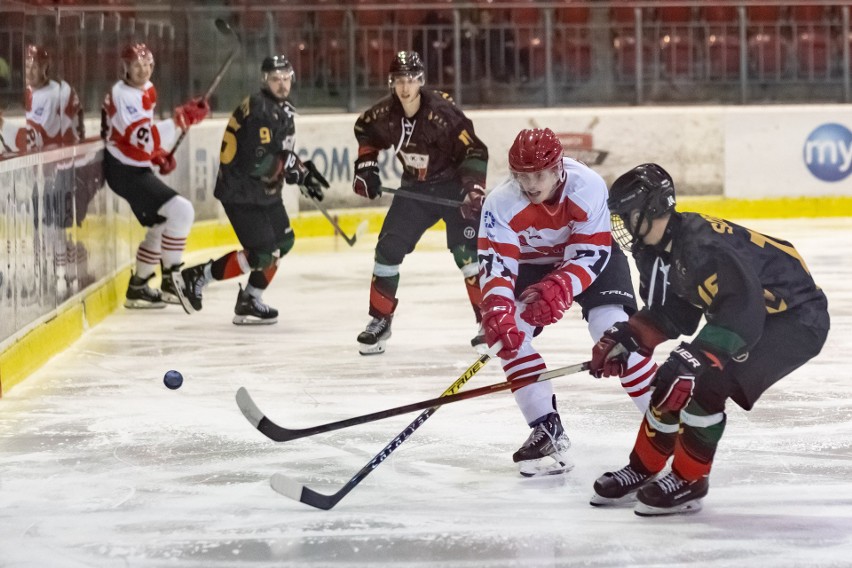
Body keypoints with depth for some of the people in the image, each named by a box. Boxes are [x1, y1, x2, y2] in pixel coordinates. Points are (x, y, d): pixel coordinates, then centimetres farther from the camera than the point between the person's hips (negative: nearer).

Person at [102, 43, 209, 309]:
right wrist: (179, 120, -39)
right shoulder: (124, 96, -22)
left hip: (137, 168, 10)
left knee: (163, 224, 18)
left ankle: (138, 287, 26)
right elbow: (143, 140, -33)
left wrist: (159, 154, 9)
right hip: (124, 171, -10)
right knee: (181, 211, -17)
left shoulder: (146, 90, 8)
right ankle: (171, 281, -9)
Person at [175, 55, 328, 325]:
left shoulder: (284, 109, 11)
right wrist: (298, 169, -24)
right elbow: (259, 161, -29)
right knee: (261, 253, -13)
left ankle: (250, 302, 19)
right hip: (240, 193, -10)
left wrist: (301, 171, 7)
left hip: (264, 191, 10)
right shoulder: (258, 110, -22)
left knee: (283, 242, 13)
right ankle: (196, 277, -3)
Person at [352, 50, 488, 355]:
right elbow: (364, 130, 13)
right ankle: (380, 321, 15)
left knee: (467, 250, -16)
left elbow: (474, 149, -25)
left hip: (453, 185, -5)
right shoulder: (385, 113, -10)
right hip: (415, 187, 5)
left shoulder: (442, 112, -27)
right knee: (388, 248, 2)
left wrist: (474, 188, -34)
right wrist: (366, 165, 7)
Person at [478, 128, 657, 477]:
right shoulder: (501, 203, -27)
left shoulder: (588, 186, -32)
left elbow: (591, 254, -30)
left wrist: (558, 290, -46)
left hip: (589, 256, -3)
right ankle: (547, 430, -9)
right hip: (533, 264, 3)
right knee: (508, 333, -17)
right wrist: (497, 311, -46)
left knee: (613, 327, -23)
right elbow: (495, 263, -29)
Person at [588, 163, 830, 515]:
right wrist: (626, 338, -4)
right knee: (673, 382, 4)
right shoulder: (656, 250, -3)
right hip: (749, 313, 10)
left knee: (705, 383, -23)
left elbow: (739, 317, -39)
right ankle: (643, 470, 20)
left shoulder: (704, 247, -33)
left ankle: (688, 481, -8)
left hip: (796, 319, -10)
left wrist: (692, 358, -45)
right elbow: (668, 312, 9)